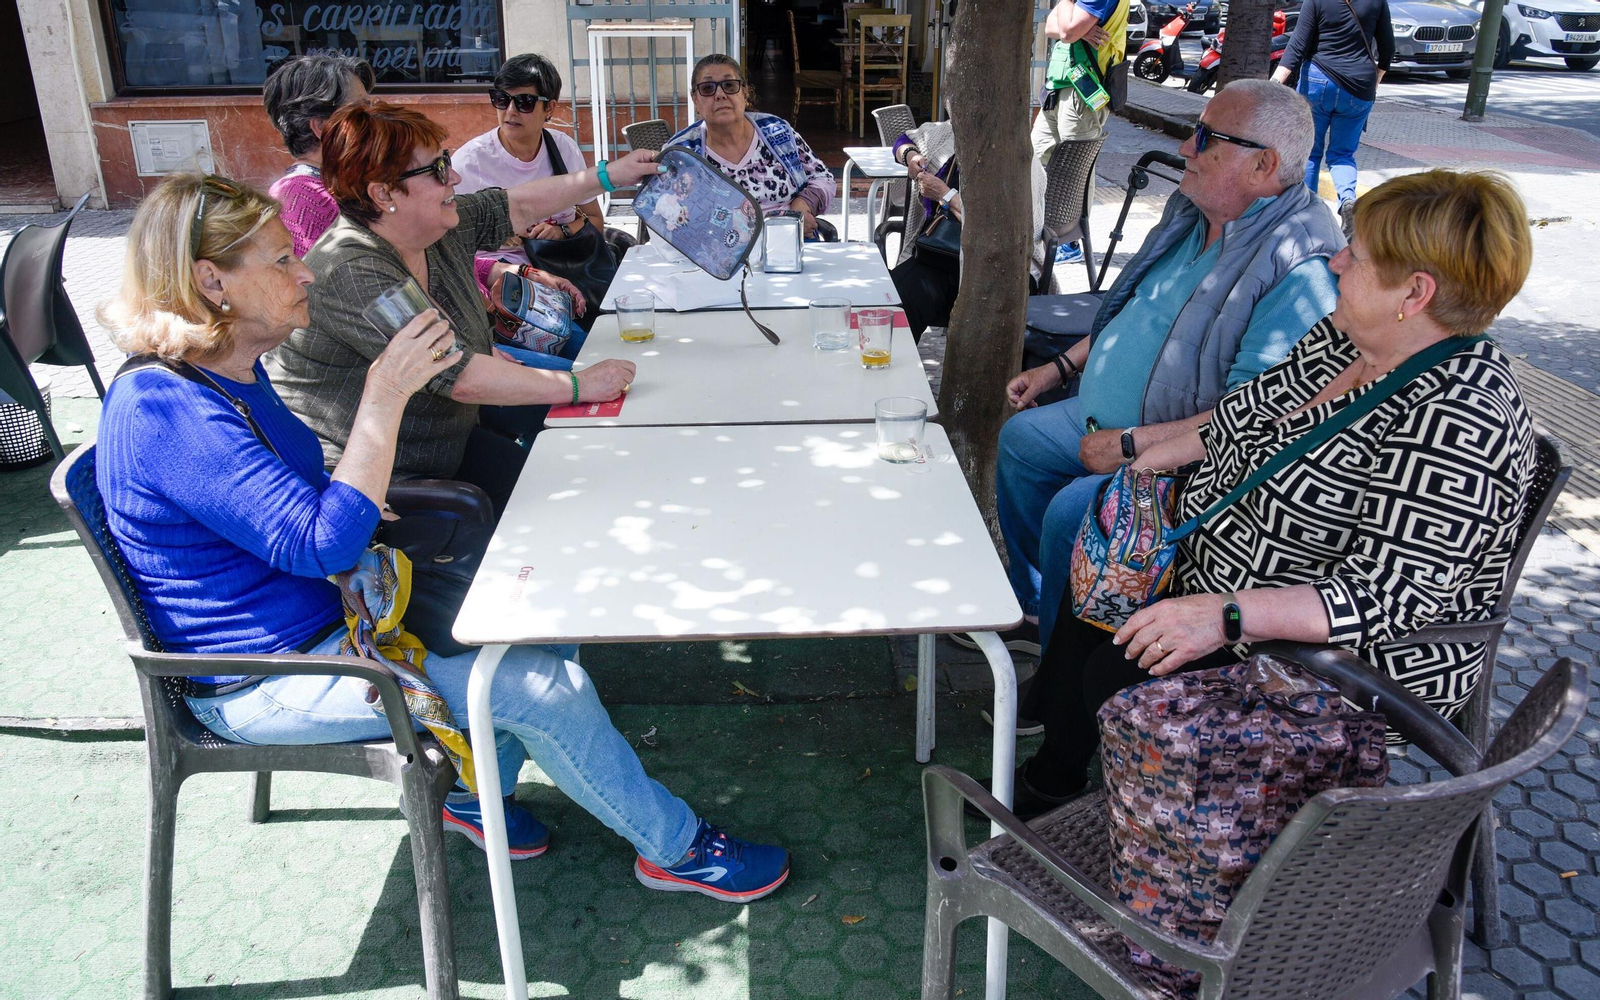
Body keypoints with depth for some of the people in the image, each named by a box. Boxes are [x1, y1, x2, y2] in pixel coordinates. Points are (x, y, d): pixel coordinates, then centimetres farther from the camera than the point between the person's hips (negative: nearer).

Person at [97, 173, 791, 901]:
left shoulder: (229, 373, 5)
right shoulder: (166, 412, -27)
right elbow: (321, 546, -31)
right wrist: (384, 398, -31)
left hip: (325, 617, 10)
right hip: (266, 682, -10)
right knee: (544, 683, -17)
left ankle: (473, 793, 20)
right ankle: (676, 849, 4)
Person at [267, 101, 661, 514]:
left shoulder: (443, 230, 0)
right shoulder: (352, 274, -26)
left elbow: (518, 206, 17)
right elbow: (458, 376, -30)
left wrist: (607, 176, 15)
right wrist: (578, 385, -25)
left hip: (447, 444, 9)